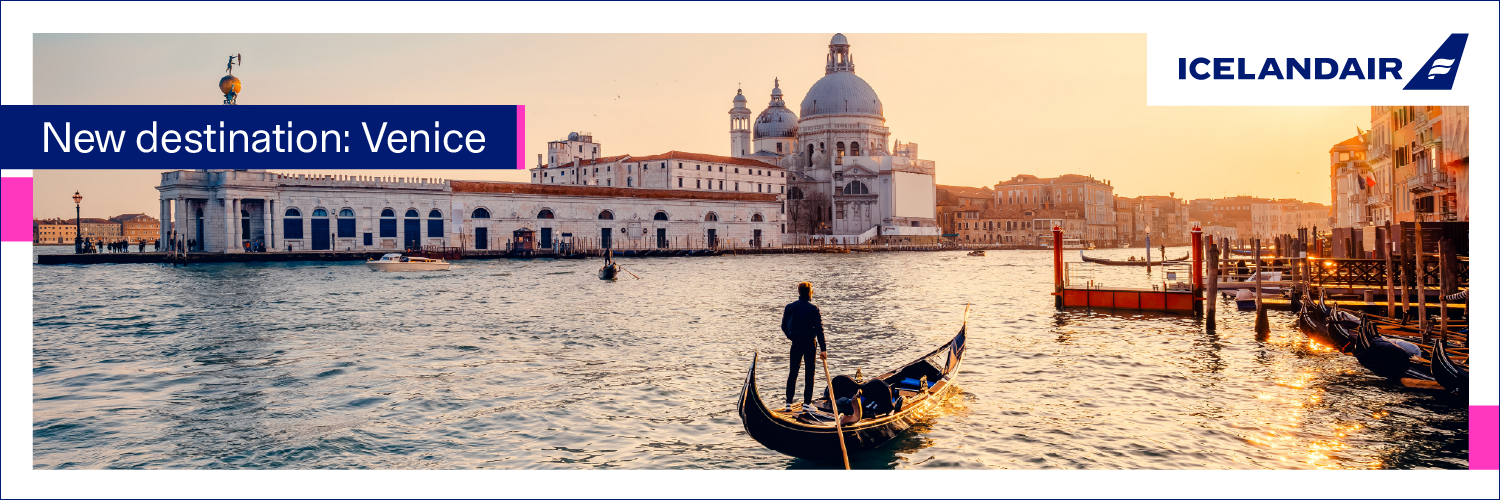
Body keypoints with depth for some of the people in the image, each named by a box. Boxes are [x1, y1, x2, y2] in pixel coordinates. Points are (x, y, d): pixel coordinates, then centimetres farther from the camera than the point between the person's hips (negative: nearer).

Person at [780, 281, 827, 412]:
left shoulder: (789, 307, 1)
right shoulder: (814, 309, -9)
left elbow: (784, 326, 7)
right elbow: (819, 329, -11)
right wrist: (823, 348, -10)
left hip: (796, 344, 3)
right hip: (810, 344, -3)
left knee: (793, 373, 10)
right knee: (810, 373, 8)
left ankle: (788, 402, 6)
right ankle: (807, 402, 7)